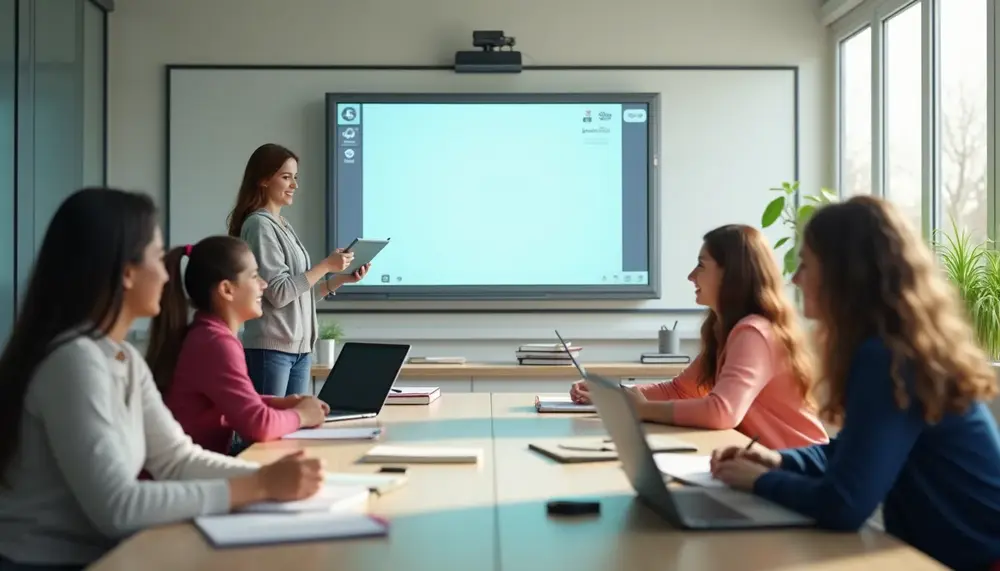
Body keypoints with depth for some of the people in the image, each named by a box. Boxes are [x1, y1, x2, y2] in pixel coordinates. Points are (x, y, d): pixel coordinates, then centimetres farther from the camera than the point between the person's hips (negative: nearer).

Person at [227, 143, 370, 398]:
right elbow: (279, 293, -16)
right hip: (270, 348, -8)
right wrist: (326, 265, -12)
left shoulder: (284, 226, 15)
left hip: (299, 347, 8)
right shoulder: (259, 225, -9)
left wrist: (341, 279, 6)